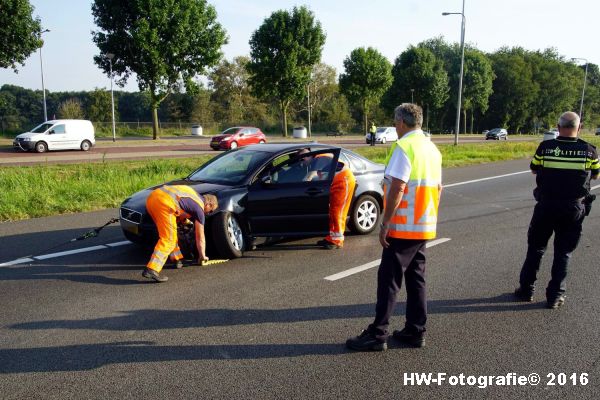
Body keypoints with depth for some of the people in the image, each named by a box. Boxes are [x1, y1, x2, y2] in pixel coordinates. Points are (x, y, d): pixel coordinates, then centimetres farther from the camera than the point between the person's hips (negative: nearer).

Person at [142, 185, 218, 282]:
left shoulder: (194, 195, 31)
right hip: (165, 202, -9)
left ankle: (176, 259, 32)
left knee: (170, 233, 24)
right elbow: (200, 237, 19)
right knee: (168, 239, -6)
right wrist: (202, 256, 32)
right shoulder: (199, 208, 12)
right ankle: (151, 270, -18)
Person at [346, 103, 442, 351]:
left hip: (403, 227, -8)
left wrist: (385, 223, -17)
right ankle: (415, 331, 19)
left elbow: (397, 188, -21)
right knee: (416, 279, 13)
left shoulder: (404, 146, -14)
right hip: (424, 227, 8)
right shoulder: (432, 148, 13)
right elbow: (437, 188, 17)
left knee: (389, 280, -3)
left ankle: (377, 334, 1)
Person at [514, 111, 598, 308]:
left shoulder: (545, 147, -10)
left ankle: (526, 289, 20)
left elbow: (534, 170, 6)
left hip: (546, 206, 0)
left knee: (535, 248, 14)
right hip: (574, 209, 0)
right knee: (563, 253, 11)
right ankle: (555, 296, 13)